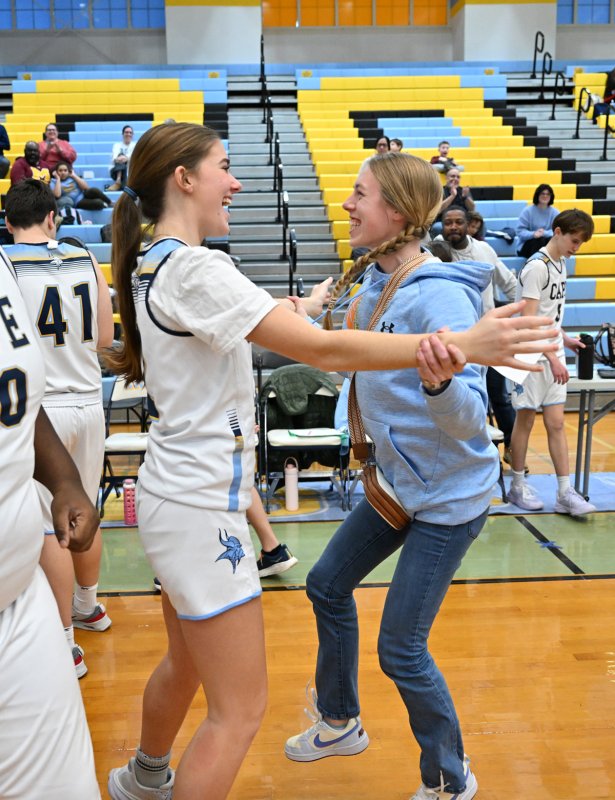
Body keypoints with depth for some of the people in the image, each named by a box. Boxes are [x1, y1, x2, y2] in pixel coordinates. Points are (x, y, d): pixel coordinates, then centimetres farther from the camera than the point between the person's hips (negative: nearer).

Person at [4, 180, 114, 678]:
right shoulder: (86, 261, 2)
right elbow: (105, 337, 7)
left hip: (41, 407, -5)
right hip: (87, 400, 5)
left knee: (51, 528, 3)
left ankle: (66, 643, 12)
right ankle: (88, 607, 40)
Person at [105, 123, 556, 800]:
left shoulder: (154, 266, 8)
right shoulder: (194, 269, -21)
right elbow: (324, 350, -26)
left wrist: (281, 315, 14)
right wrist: (462, 345, -24)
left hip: (176, 494, 10)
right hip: (201, 508, -10)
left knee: (184, 664, 29)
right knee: (238, 711, 2)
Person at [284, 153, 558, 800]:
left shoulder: (441, 297, -26)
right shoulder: (372, 284, 0)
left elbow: (471, 417, -33)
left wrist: (440, 383, -50)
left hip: (448, 494, -9)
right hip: (398, 480, 9)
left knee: (400, 649, -2)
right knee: (327, 586, 19)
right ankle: (341, 723, 43)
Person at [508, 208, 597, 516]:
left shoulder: (560, 263, 12)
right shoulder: (537, 267, -14)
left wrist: (565, 339, 12)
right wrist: (552, 357, -20)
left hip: (553, 355, 7)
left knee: (556, 423, 6)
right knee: (526, 420, 4)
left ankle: (565, 493, 8)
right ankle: (517, 486, 17)